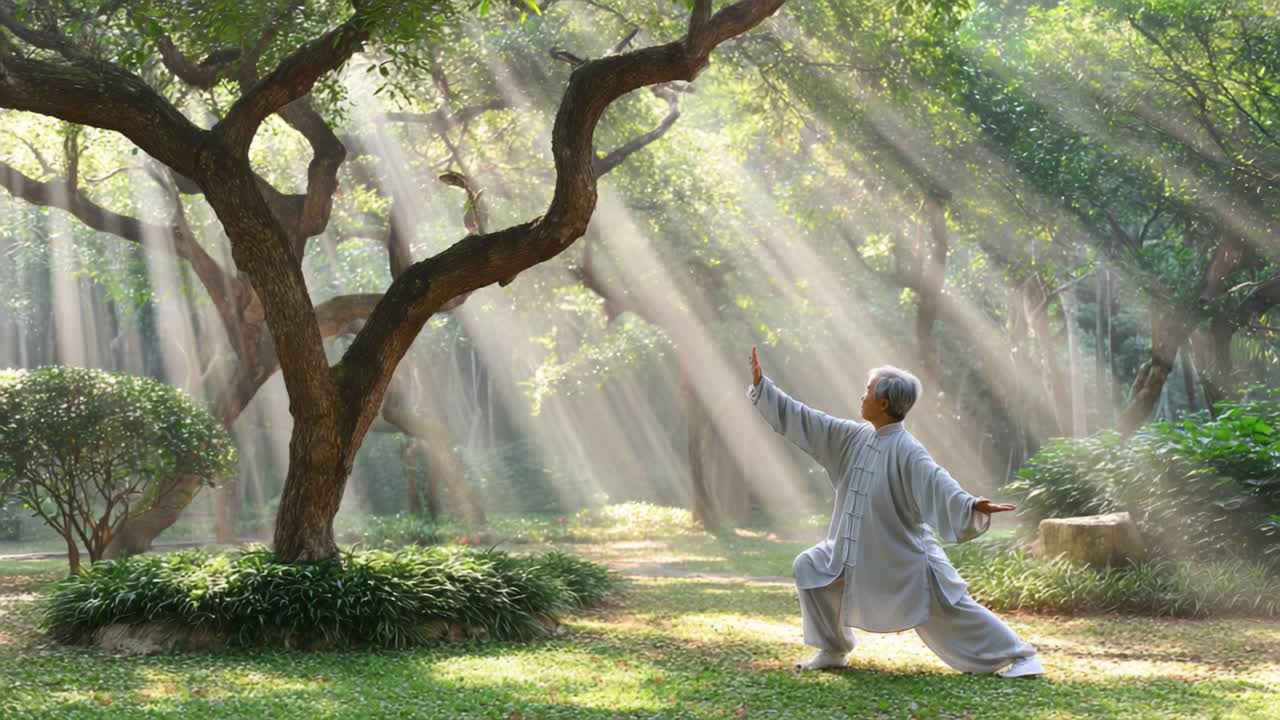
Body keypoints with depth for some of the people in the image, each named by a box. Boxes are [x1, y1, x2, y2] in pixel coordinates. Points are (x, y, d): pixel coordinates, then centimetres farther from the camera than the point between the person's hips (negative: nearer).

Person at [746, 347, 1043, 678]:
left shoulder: (906, 451, -21)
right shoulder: (854, 437, 0)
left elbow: (937, 484, -33)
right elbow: (803, 420, 4)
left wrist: (971, 505, -53)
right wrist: (761, 385, 4)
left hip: (905, 556, -7)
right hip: (859, 552, 7)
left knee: (949, 610, -7)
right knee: (809, 567, 4)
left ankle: (1020, 655, 6)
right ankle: (833, 650, 14)